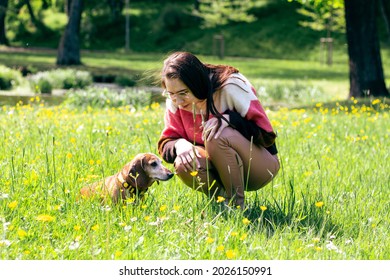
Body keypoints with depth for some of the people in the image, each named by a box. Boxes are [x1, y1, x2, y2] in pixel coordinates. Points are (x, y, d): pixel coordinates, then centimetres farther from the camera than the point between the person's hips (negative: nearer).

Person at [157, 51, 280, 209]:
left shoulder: (231, 85, -21)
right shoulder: (175, 101, -8)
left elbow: (266, 136, -20)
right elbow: (165, 146, -5)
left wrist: (229, 118, -36)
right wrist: (179, 145, -29)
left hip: (262, 165, -4)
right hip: (224, 171, 4)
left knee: (217, 134, -33)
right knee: (182, 164, -28)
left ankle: (237, 204, -17)